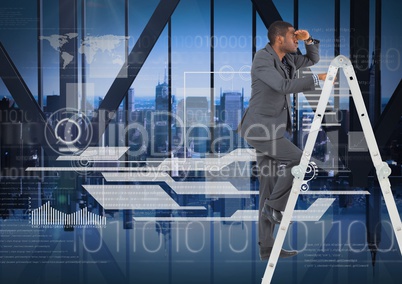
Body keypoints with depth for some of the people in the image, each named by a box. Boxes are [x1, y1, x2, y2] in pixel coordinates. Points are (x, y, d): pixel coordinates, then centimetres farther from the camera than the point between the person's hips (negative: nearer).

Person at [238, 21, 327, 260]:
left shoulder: (286, 58, 10)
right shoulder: (262, 59, -16)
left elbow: (312, 59, 24)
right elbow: (285, 86, -27)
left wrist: (308, 39, 5)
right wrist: (317, 79, -23)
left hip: (272, 129, 9)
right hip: (261, 129, -9)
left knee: (270, 187, 6)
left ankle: (267, 247, 9)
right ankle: (274, 206, 0)